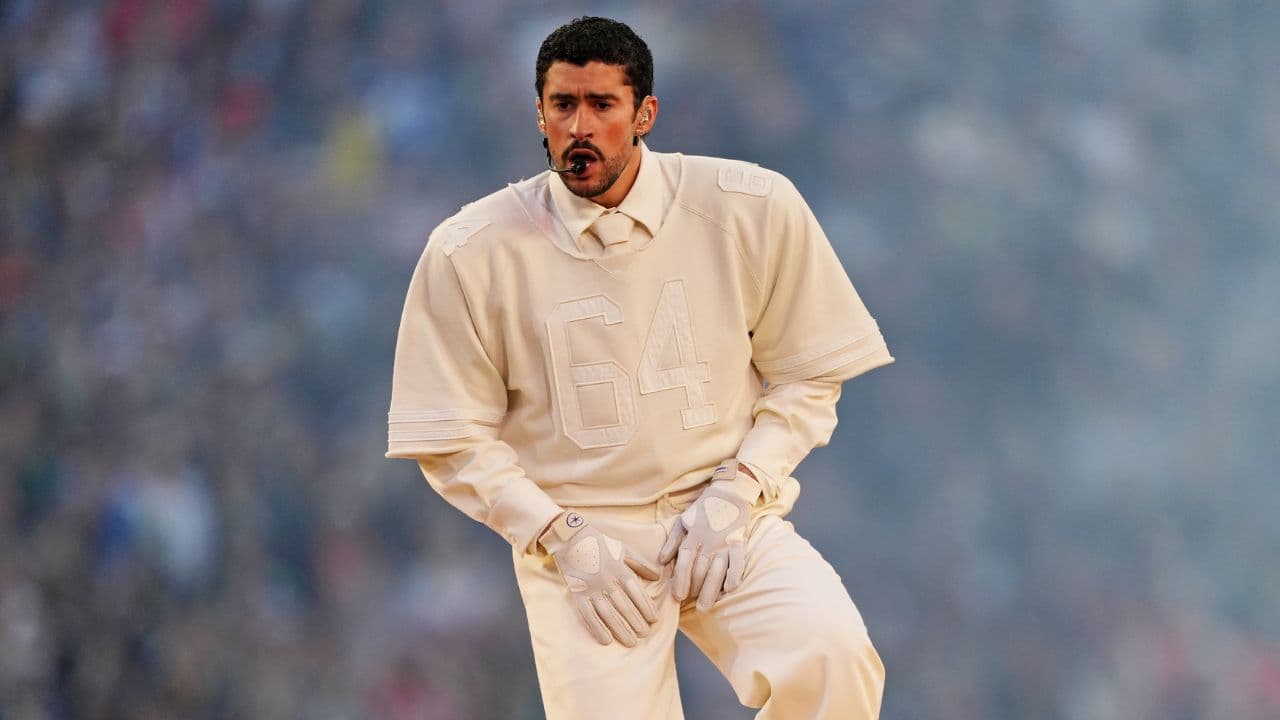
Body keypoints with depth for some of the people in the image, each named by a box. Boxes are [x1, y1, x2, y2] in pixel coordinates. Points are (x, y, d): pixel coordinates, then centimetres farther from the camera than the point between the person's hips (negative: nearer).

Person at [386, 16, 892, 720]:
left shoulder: (754, 208, -4)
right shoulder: (469, 252, -5)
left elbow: (807, 378, 6)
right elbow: (455, 440, 2)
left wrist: (734, 492, -8)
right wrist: (563, 538, -9)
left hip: (727, 525, 0)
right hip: (577, 536, 0)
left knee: (831, 661, -26)